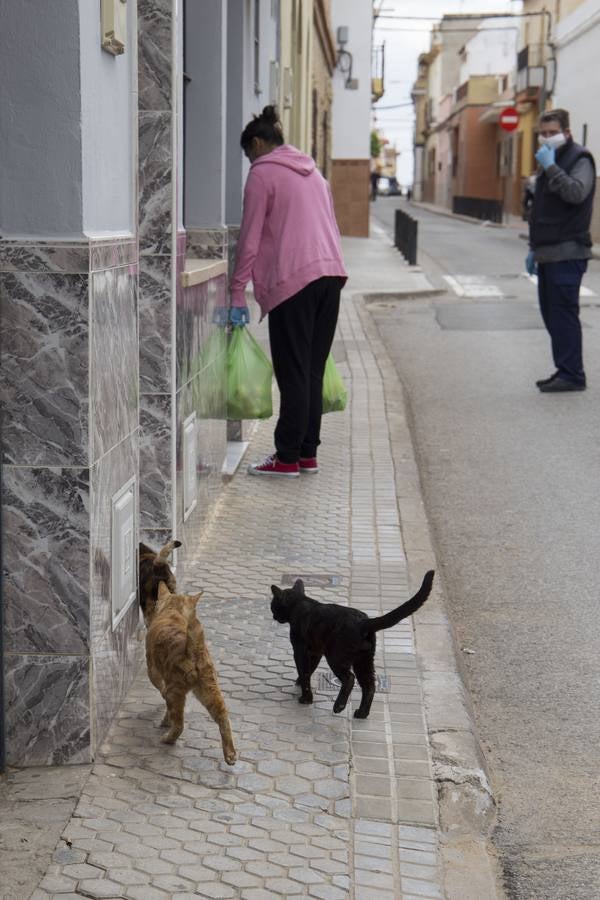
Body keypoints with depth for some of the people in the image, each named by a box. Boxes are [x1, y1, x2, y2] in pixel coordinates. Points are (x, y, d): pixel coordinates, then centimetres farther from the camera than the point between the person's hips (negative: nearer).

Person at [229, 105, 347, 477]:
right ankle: (308, 454, 15)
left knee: (293, 373, -3)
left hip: (293, 278, -7)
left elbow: (250, 239, -5)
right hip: (330, 273, 7)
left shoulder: (262, 173, -1)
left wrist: (238, 293, -3)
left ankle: (287, 457, 2)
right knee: (314, 370, 11)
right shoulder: (312, 171, 22)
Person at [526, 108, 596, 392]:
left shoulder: (580, 160, -6)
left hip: (567, 254, -9)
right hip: (548, 255, 9)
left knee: (564, 315, -9)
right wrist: (534, 248, 26)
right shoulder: (549, 160, 22)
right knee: (552, 315, 10)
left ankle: (572, 375, -5)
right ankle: (565, 371, 16)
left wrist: (551, 167, -23)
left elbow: (576, 193, -26)